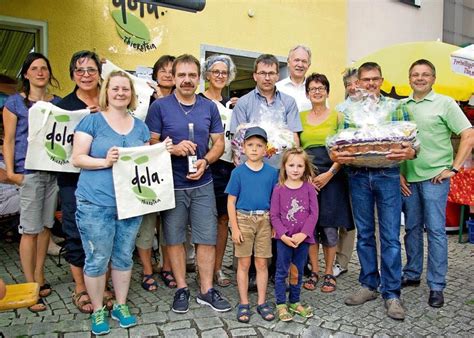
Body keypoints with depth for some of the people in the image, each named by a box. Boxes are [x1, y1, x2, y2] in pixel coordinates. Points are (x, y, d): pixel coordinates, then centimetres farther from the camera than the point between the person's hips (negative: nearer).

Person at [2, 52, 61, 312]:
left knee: (45, 225, 9)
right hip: (29, 171, -4)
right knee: (30, 229, -2)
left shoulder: (58, 102, 12)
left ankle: (39, 277, 22)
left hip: (54, 170, 4)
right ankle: (30, 286, 8)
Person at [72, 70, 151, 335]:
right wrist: (105, 161, -22)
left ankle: (121, 305, 31)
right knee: (97, 259, 5)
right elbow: (77, 158, -7)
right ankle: (98, 311, 25)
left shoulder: (140, 126, 11)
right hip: (96, 203, -4)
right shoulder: (92, 121, -3)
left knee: (124, 257, 14)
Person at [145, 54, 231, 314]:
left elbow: (219, 142, 7)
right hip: (171, 184, -2)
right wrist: (174, 149, -22)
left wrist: (205, 161, -11)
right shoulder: (159, 106, -3)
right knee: (174, 238, 8)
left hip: (202, 183, 2)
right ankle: (181, 289, 25)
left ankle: (207, 290, 19)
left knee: (207, 238, 5)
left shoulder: (209, 107, 6)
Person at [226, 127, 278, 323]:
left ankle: (262, 303, 22)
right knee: (244, 263, 6)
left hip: (264, 220, 1)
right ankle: (243, 304, 18)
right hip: (243, 219, -1)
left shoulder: (271, 172, 2)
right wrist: (234, 228, -7)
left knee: (262, 263, 8)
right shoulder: (238, 172, -3)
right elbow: (231, 202, -2)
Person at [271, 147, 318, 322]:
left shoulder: (309, 188, -2)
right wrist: (284, 235, -15)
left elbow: (314, 214, -5)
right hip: (284, 238, -1)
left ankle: (294, 302, 31)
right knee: (282, 272, 6)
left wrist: (303, 234, -14)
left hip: (303, 237, 2)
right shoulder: (279, 189, -5)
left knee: (298, 272, 15)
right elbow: (274, 215, -6)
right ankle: (281, 304, 19)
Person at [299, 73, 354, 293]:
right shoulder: (300, 117, 10)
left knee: (329, 227, 1)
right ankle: (314, 271, 19)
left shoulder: (337, 117, 5)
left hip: (331, 178, -2)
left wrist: (329, 174, -12)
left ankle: (329, 273, 17)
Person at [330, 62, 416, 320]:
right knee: (364, 234, 11)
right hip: (358, 176, 2)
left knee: (391, 236, 0)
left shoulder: (396, 107, 6)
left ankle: (392, 293, 11)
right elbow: (339, 142, 4)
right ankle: (369, 285, 25)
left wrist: (409, 152, -21)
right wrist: (334, 155, -19)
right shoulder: (348, 111, 9)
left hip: (387, 175, -1)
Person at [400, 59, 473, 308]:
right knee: (412, 228, 13)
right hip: (407, 177, 4)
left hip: (435, 176, -4)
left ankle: (437, 287, 9)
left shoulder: (445, 103, -1)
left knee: (435, 230, -1)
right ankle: (412, 275, 27)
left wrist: (454, 168, -10)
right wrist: (398, 173, 5)